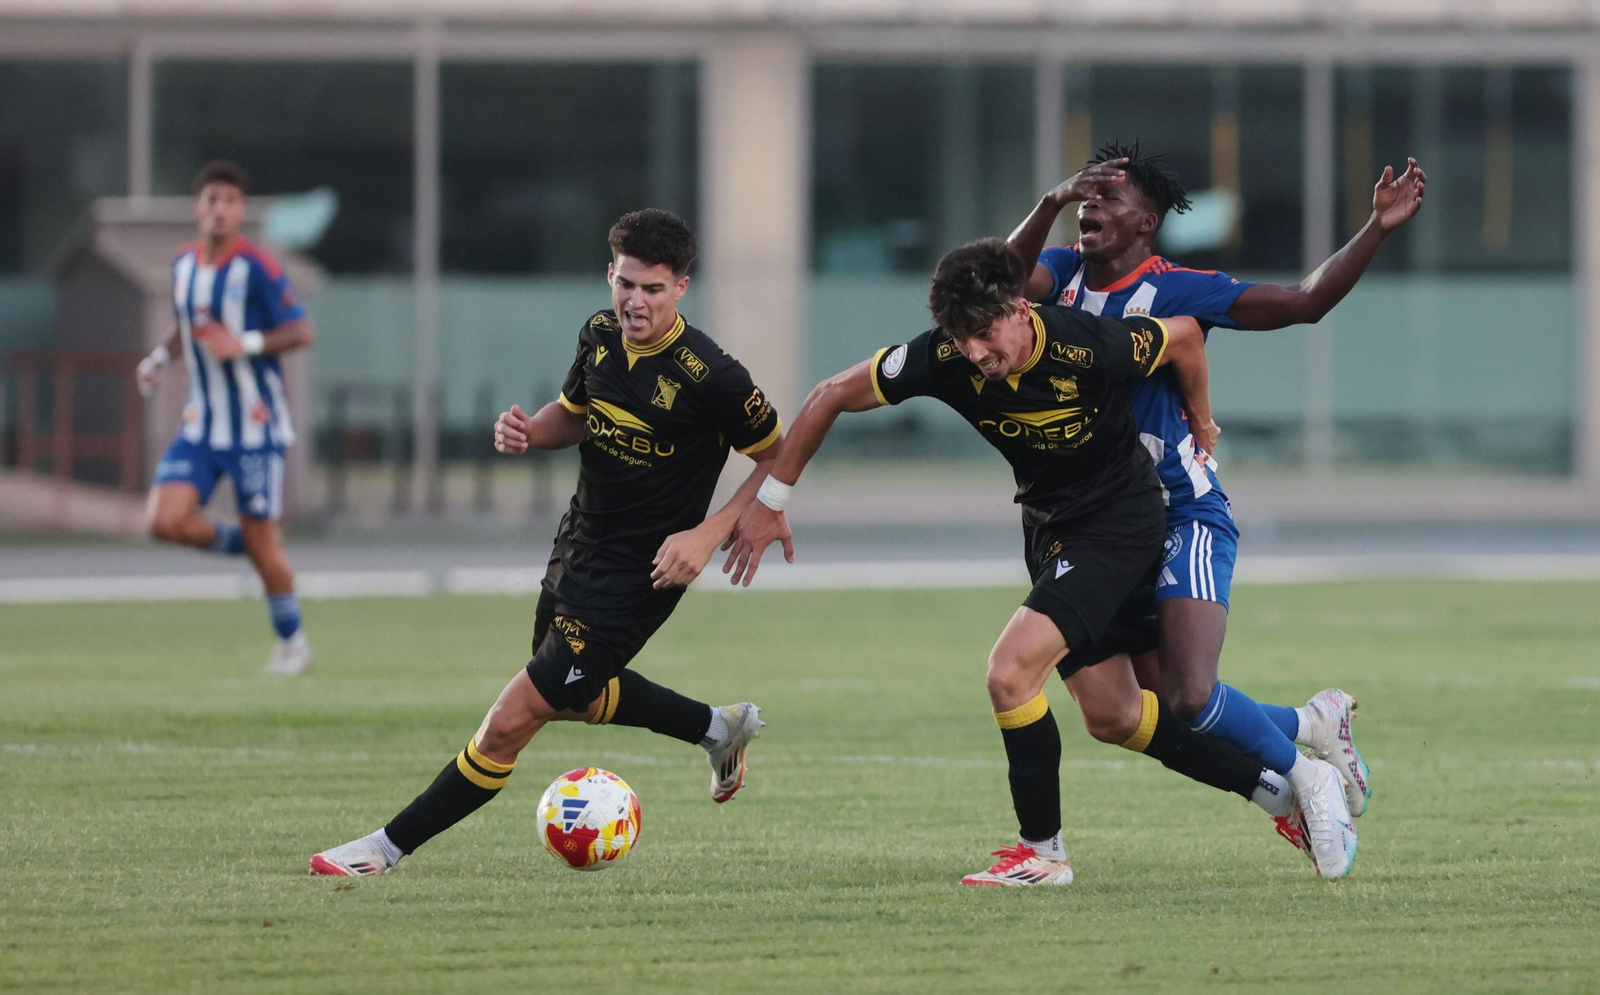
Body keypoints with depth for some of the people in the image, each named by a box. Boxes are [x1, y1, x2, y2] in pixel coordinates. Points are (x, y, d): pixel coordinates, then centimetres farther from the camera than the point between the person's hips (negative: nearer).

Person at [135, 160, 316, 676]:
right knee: (166, 521, -13)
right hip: (202, 423, 5)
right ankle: (236, 543, 18)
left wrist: (245, 345, -26)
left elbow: (302, 332, -14)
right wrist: (160, 356, 6)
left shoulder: (257, 268, -13)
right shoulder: (183, 264, 7)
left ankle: (292, 642, 21)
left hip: (255, 425, -5)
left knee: (261, 539, 0)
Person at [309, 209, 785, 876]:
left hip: (637, 575, -8)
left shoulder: (710, 377, -22)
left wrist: (709, 534, -21)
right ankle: (718, 727, 47)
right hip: (576, 547, 9)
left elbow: (782, 458, -12)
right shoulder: (600, 337, -2)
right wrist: (529, 432, -7)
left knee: (513, 720, -10)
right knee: (568, 697, 30)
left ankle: (392, 846, 2)